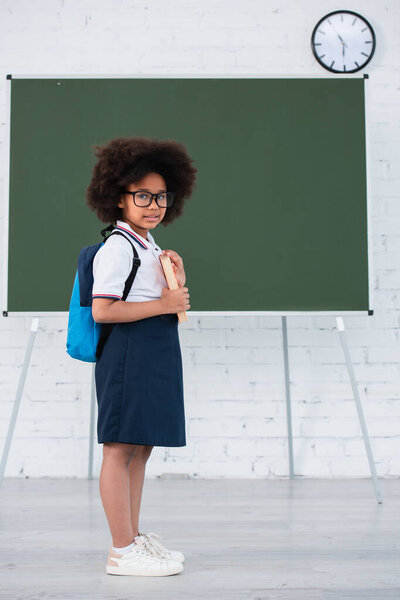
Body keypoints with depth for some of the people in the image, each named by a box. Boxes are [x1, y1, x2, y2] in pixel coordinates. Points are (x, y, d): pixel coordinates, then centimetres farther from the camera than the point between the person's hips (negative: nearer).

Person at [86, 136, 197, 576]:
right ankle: (122, 551, 0)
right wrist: (163, 304, -18)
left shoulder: (150, 247, 19)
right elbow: (102, 310, -21)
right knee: (121, 448, -5)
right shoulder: (117, 248, -11)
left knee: (141, 448, 14)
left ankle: (134, 537, 24)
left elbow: (172, 304, 24)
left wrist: (177, 279, 5)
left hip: (157, 356, 10)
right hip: (129, 354, -10)